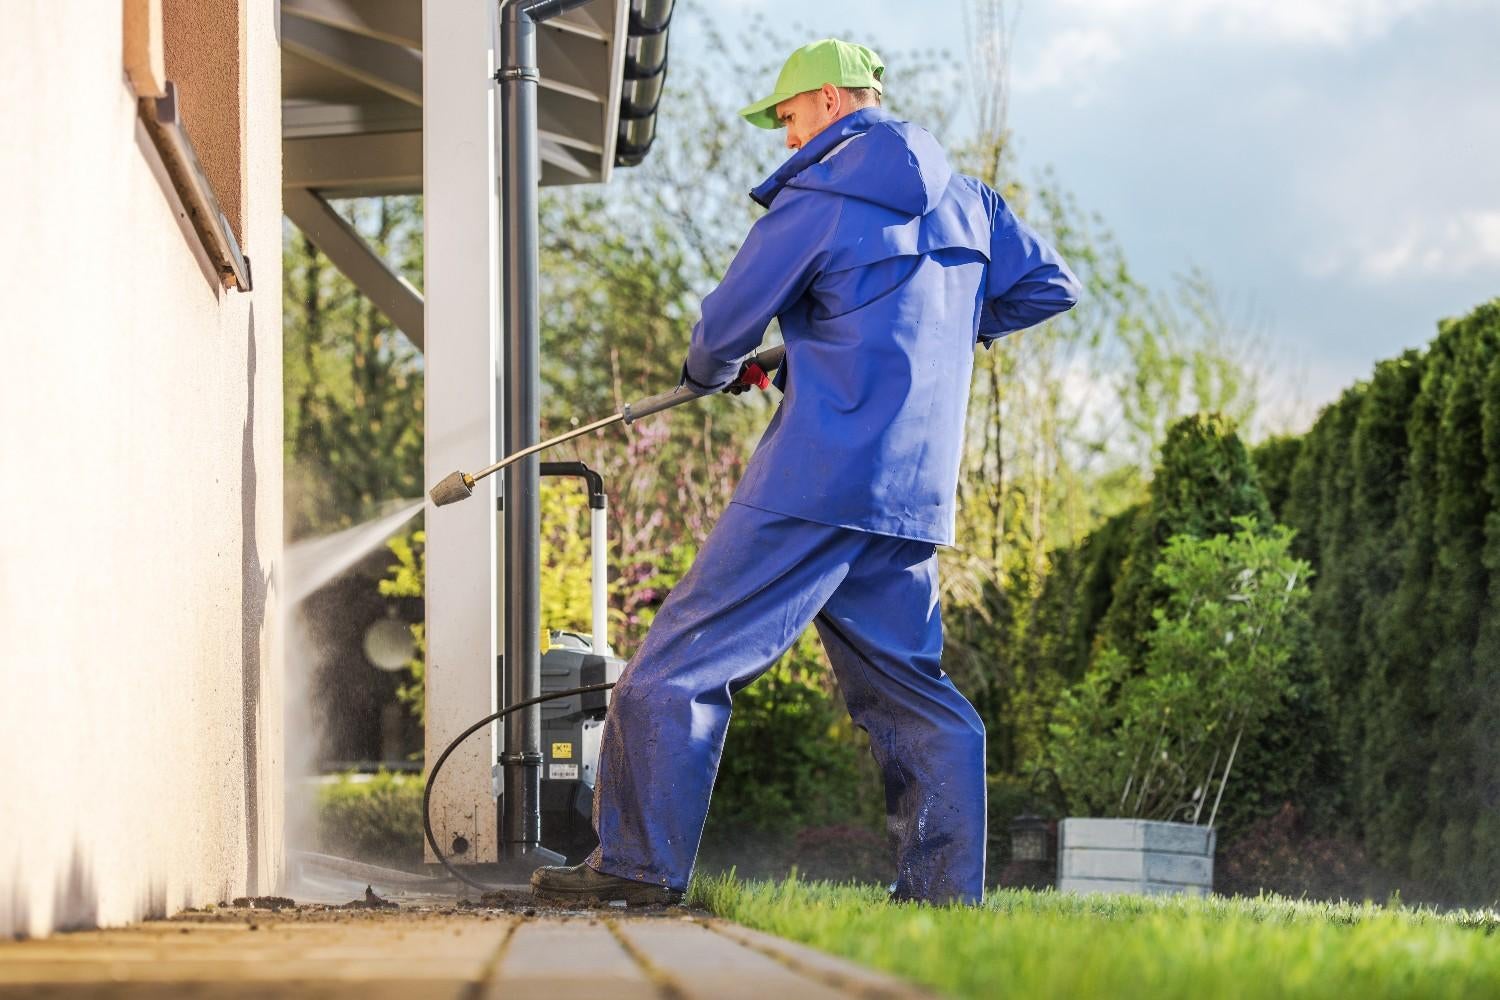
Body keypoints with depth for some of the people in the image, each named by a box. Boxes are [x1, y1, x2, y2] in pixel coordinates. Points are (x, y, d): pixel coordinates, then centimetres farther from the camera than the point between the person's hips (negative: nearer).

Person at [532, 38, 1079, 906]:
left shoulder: (816, 200, -6)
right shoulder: (965, 201, 13)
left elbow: (725, 329, 0)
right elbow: (1051, 286, 21)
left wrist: (712, 373, 22)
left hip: (819, 477, -7)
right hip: (916, 497, 7)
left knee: (686, 656, -2)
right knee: (909, 687, 13)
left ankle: (639, 865, -5)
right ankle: (947, 887, 6)